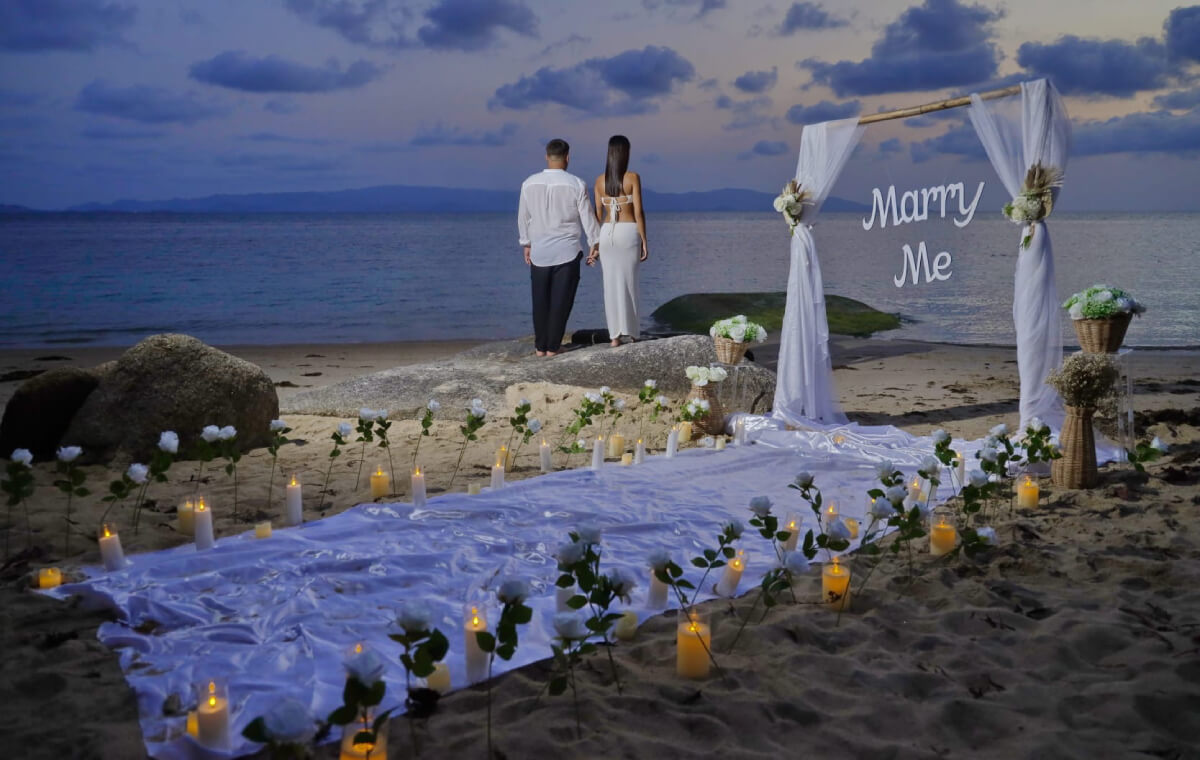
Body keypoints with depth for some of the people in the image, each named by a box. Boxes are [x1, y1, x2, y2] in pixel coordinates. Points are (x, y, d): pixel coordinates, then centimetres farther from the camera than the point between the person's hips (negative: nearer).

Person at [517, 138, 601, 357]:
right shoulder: (576, 184, -8)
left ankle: (540, 346, 16)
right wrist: (594, 244, 9)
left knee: (540, 301, 12)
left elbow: (523, 218, 8)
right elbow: (587, 217, -3)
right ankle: (553, 347, 7)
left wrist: (526, 244, 21)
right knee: (560, 302, 5)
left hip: (538, 252, 2)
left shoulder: (529, 184, -1)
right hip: (567, 252, -2)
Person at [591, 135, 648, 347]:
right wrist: (644, 241, -3)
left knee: (611, 284, 4)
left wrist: (595, 244, 13)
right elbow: (638, 212, -8)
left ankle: (615, 335, 4)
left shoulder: (600, 180, 5)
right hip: (629, 232, -3)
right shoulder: (633, 178, -5)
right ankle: (631, 331, 13)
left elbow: (598, 215, 7)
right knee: (629, 282, 7)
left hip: (607, 233, 3)